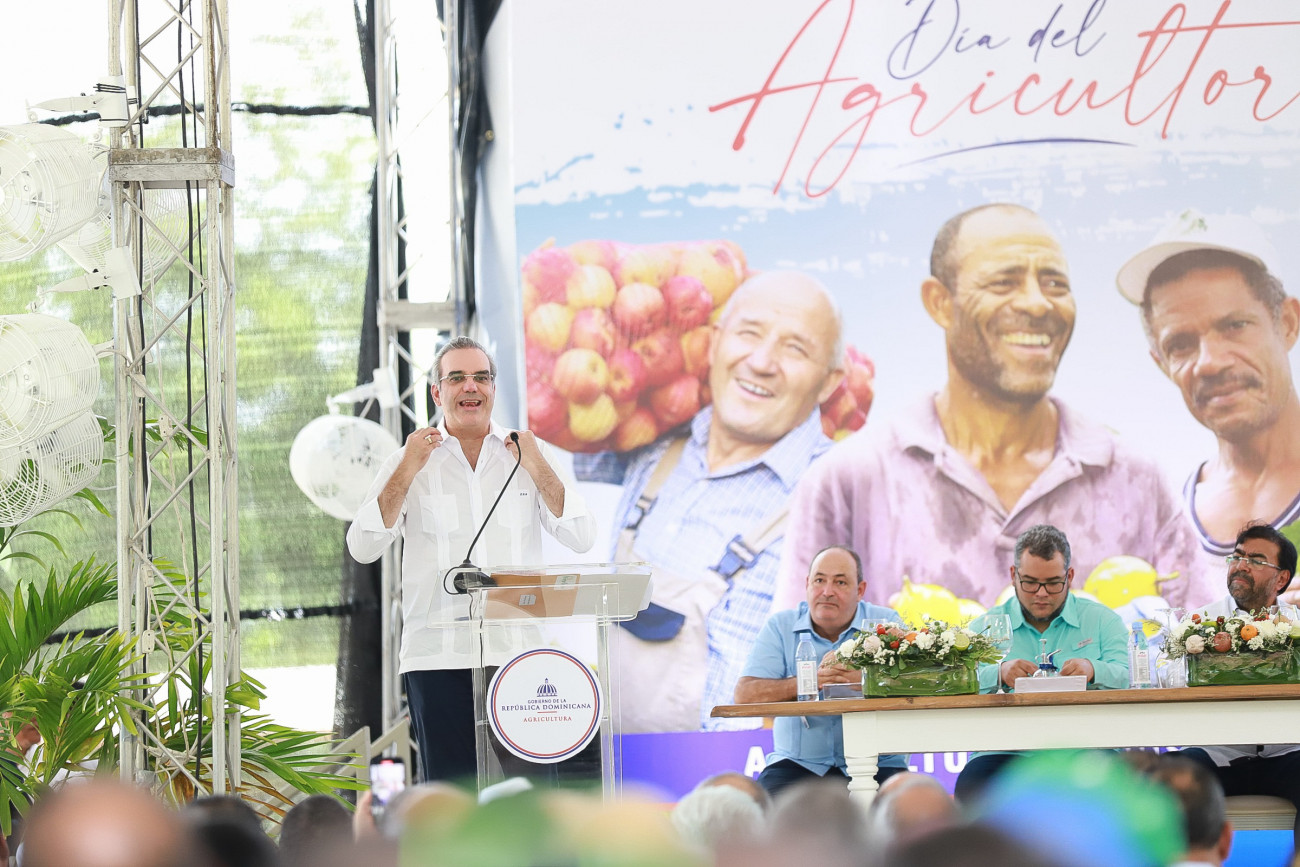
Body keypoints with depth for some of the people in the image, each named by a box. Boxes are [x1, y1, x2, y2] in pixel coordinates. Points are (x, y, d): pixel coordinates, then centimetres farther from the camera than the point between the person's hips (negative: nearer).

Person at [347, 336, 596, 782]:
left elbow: (581, 538, 4)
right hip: (439, 657, -1)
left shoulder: (528, 455, 12)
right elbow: (362, 548, -1)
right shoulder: (411, 461, 8)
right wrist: (406, 473, -9)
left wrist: (538, 470, -6)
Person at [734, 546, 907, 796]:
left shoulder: (886, 623, 6)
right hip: (799, 764, 0)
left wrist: (860, 681, -24)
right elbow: (745, 695, -6)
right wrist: (811, 681, -17)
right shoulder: (781, 626, 8)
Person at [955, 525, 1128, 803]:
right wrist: (999, 674, -19)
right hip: (1005, 754, 0)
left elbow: (1131, 678, 2)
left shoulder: (1103, 621, 16)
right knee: (971, 787, -34)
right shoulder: (984, 627, 16)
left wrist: (1094, 670, -20)